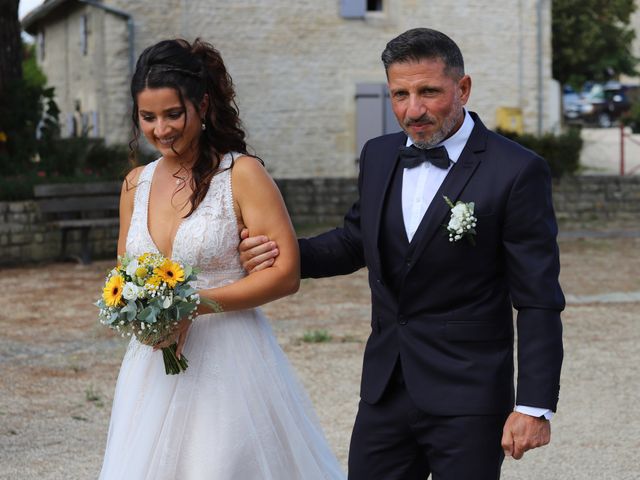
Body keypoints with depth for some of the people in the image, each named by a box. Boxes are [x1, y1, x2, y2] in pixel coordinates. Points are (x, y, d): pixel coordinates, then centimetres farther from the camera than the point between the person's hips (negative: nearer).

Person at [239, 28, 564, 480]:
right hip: (385, 391, 6)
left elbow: (539, 302, -11)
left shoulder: (517, 172, -12)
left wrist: (535, 406, -15)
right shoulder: (379, 156, 7)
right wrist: (285, 254, 2)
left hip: (467, 401, -5)